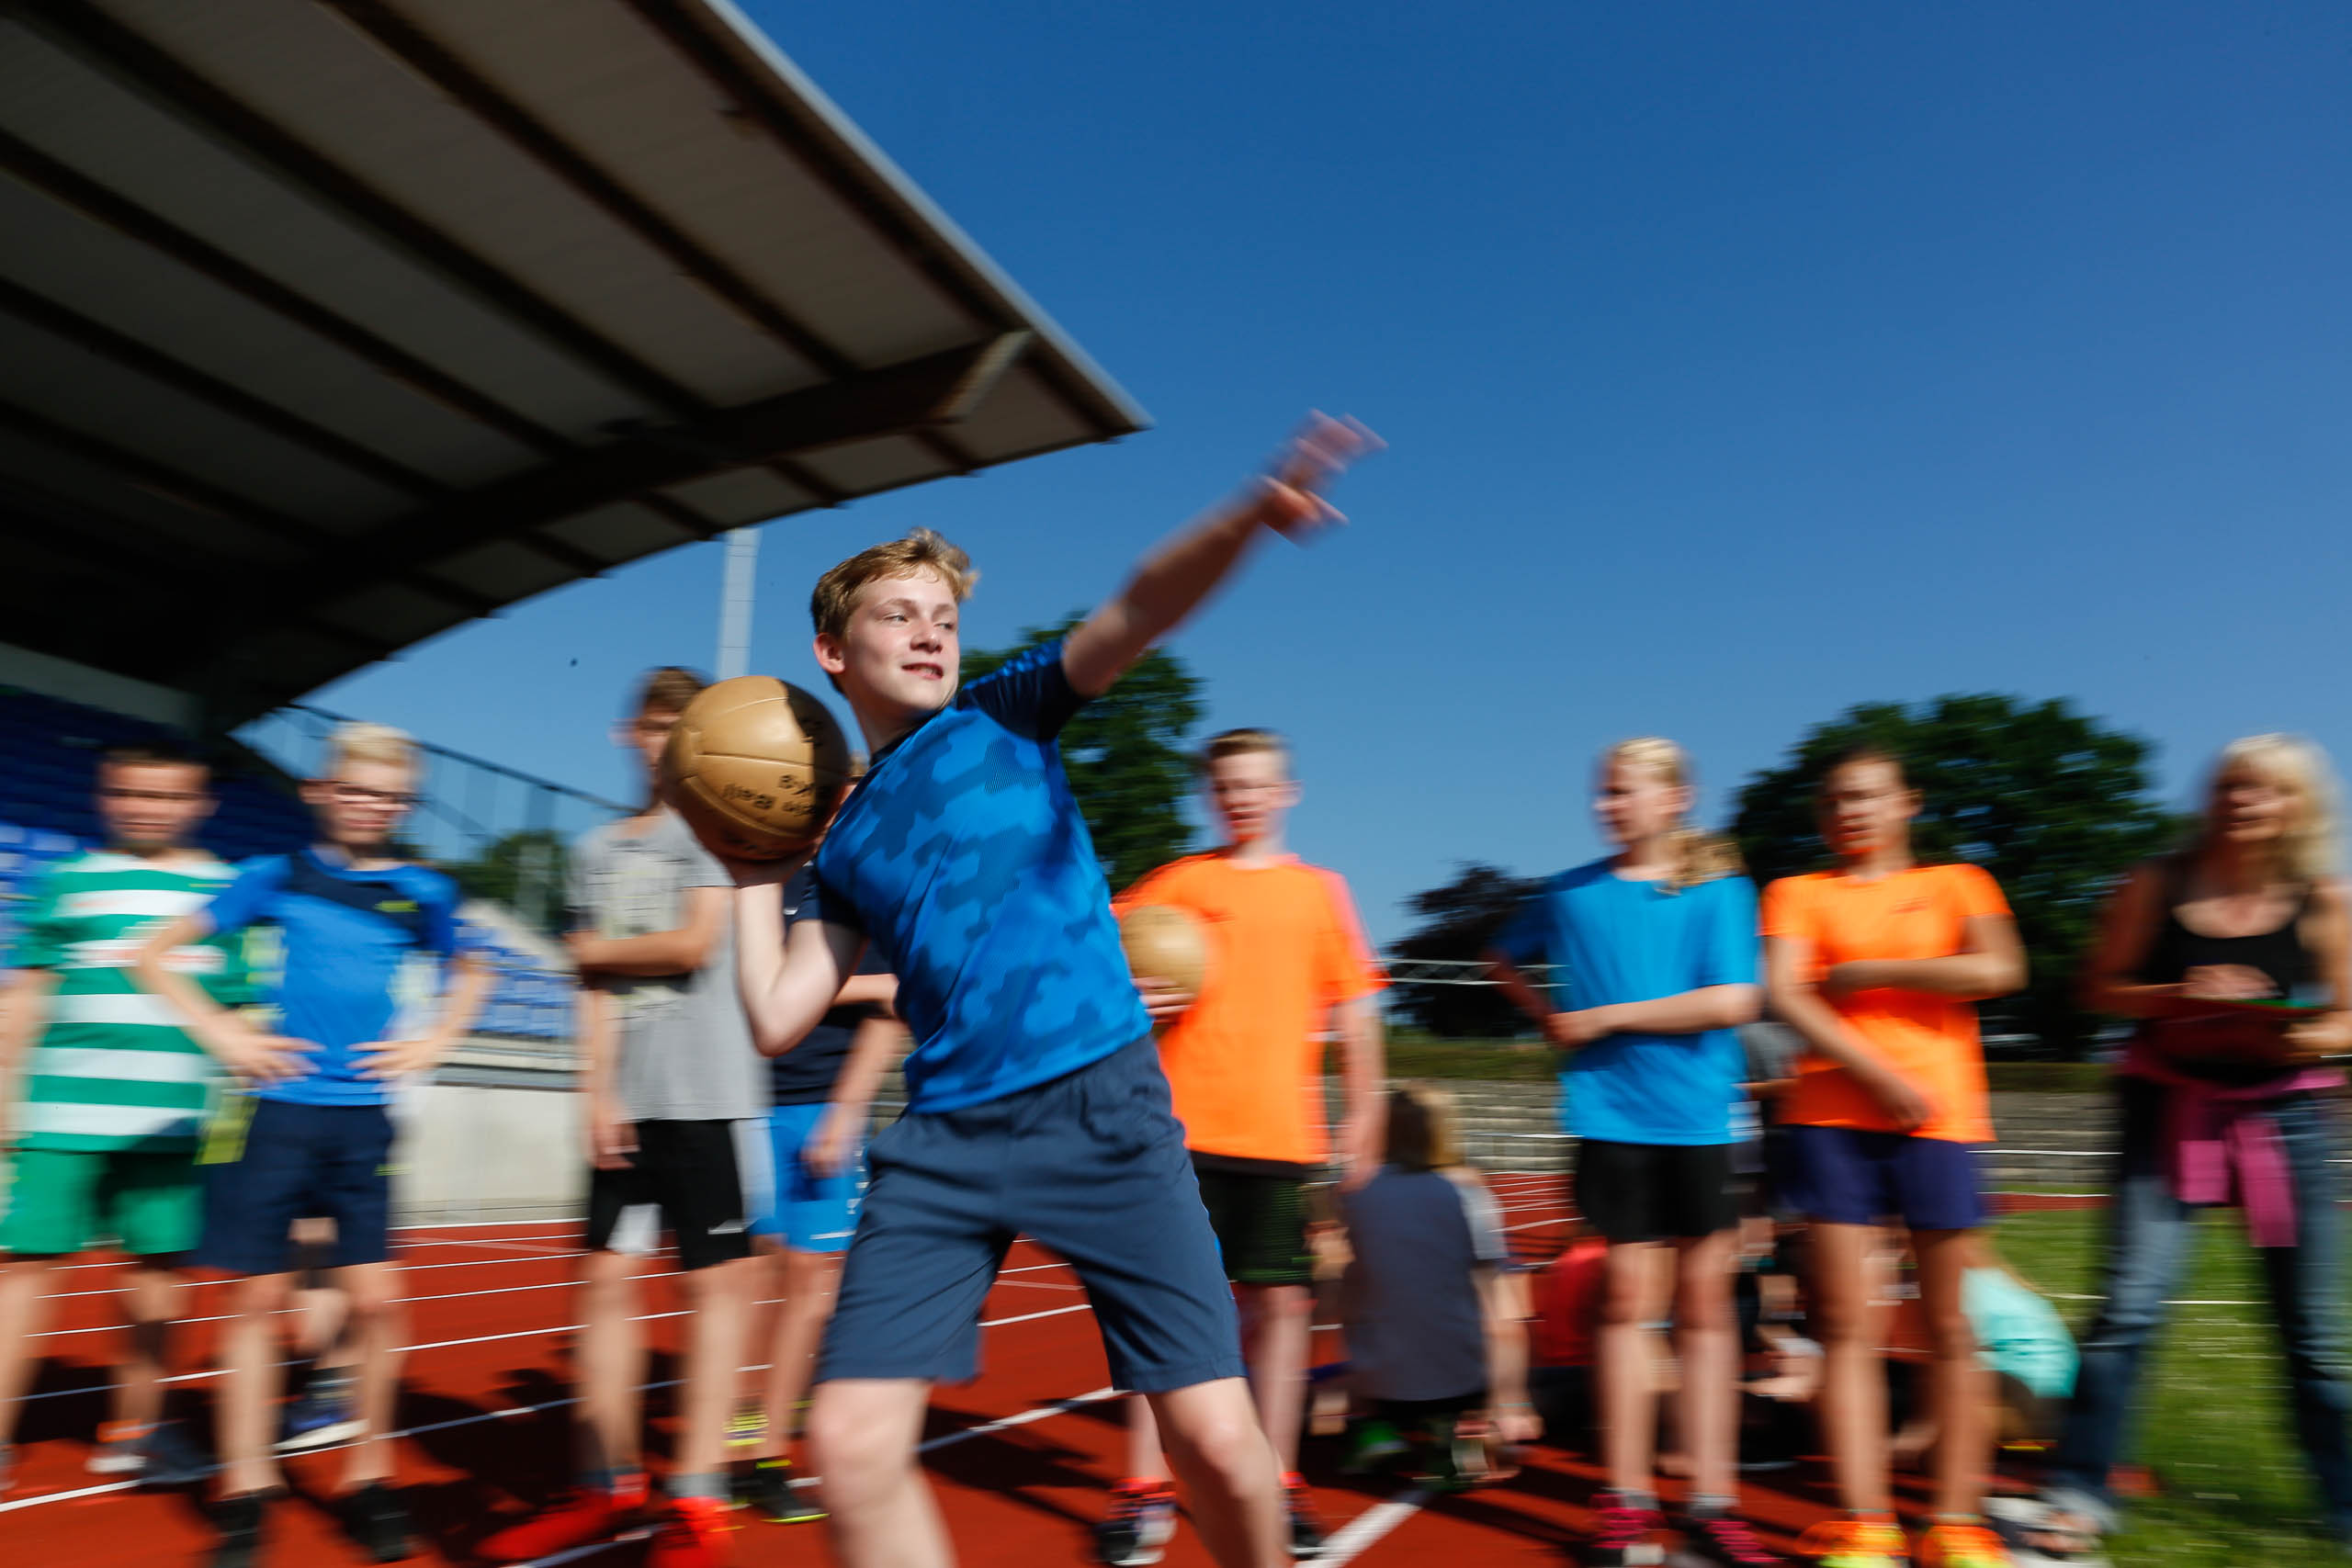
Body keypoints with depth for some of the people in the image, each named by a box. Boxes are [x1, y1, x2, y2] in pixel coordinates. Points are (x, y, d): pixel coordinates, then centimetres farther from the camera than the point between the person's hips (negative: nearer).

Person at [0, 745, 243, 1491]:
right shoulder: (65, 883, 9)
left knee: (156, 1267, 6)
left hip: (174, 1119, 0)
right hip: (63, 1114, 0)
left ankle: (133, 1425, 20)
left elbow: (247, 1007, 12)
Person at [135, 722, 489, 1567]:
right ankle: (246, 1491, 19)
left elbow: (469, 976, 23)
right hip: (275, 1112, -1)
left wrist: (431, 1043, 8)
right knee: (258, 1300, 5)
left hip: (362, 1124, 1)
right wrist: (222, 1033, -2)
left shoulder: (421, 892, 6)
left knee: (376, 1301, -2)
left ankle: (369, 1479, 15)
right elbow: (155, 956, 8)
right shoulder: (275, 878, 2)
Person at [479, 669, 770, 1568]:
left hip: (710, 1096, -5)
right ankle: (606, 1486, 21)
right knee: (606, 1278, 8)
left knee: (714, 1281, 0)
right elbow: (596, 991, 10)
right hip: (628, 1100, 5)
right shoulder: (597, 849, 15)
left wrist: (597, 948, 5)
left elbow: (694, 946, -10)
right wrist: (597, 1093, 0)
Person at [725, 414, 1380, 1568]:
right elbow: (776, 1018, 11)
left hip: (1102, 1105, -3)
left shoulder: (1007, 713, 8)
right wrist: (755, 875, 17)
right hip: (947, 1137, 3)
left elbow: (1138, 611, -10)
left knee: (1217, 1439, -6)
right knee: (850, 1442, -7)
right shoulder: (846, 846, 16)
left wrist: (1249, 519, -27)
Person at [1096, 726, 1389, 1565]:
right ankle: (1144, 1488, 15)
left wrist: (1363, 1112, 7)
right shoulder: (1177, 882, 5)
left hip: (1282, 1133, 1)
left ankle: (1277, 1482, 23)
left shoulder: (1320, 890, 9)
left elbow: (1354, 1008, 11)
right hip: (1184, 1126, -1)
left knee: (1281, 1301, 6)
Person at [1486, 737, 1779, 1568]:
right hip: (1610, 1116, 1)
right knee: (1630, 1296, 0)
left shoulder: (1719, 891, 1)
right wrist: (1548, 1017, 6)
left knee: (1706, 1299, 4)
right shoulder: (1571, 892, 7)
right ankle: (1627, 1500, 10)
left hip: (1699, 1117, 0)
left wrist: (1606, 1015, -9)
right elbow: (1504, 958, 23)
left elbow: (1733, 1000, -11)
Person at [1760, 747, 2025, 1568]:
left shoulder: (1959, 882, 14)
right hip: (1831, 1115, 0)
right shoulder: (1798, 893, 13)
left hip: (1942, 1117, 0)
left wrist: (1870, 971, -4)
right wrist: (1881, 1073, -11)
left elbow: (1999, 970, -5)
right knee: (1846, 1325, -2)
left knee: (1949, 1327, 4)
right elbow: (1783, 994, -3)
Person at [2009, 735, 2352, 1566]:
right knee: (2128, 1307, -6)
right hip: (2169, 1109, -1)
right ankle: (2078, 1497, 4)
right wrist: (2180, 997, -13)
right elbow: (2100, 989, 4)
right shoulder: (2158, 884, 0)